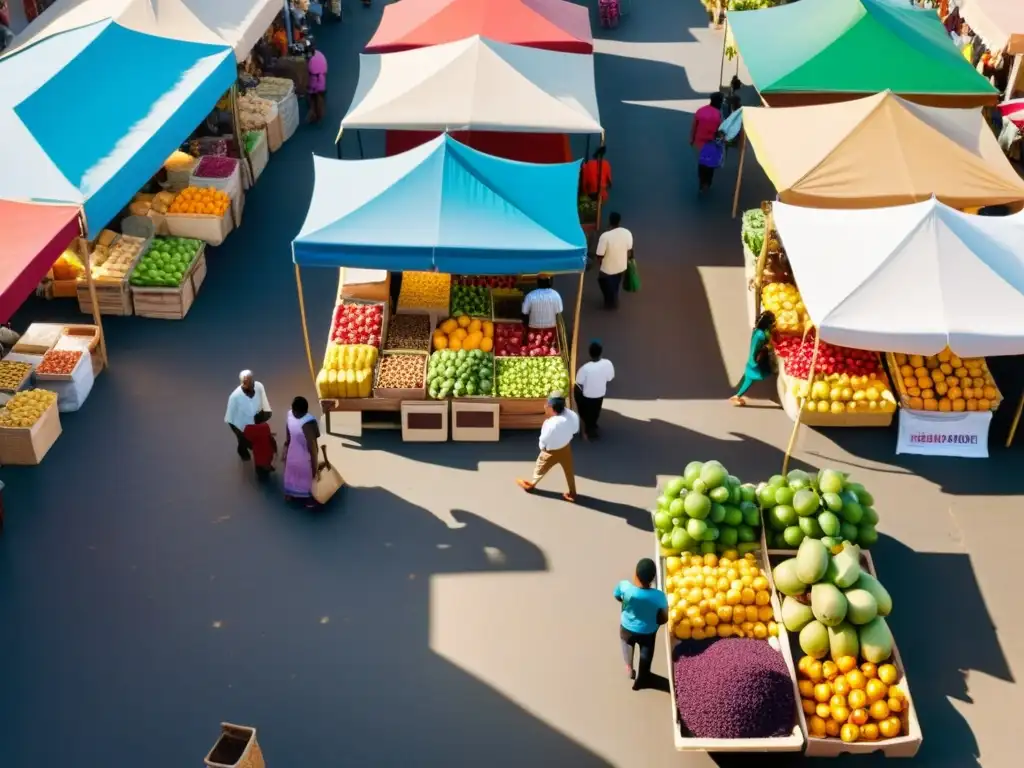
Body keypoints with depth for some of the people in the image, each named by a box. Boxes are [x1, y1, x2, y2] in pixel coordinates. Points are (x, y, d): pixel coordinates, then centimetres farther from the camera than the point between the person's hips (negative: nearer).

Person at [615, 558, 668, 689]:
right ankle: (640, 681, 52)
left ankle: (629, 668, 58)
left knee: (628, 644, 36)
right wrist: (653, 623, 4)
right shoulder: (659, 596, -34)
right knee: (645, 656, 29)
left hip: (627, 628, 1)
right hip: (648, 632, -1)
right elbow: (664, 619, -16)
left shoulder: (624, 586, -33)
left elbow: (617, 597, -9)